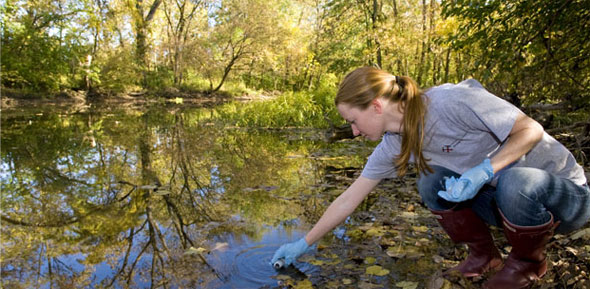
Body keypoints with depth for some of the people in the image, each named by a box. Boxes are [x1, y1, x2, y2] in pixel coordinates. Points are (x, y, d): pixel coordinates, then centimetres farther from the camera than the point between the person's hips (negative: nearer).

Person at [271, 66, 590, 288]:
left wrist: (483, 170, -36)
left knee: (516, 182, -37)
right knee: (432, 184, -15)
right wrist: (303, 244, 0)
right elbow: (348, 199, -3)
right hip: (506, 196, 5)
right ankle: (484, 254, 8)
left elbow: (531, 129, -21)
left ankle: (529, 261, -4)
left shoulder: (451, 101, -29)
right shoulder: (393, 146, -7)